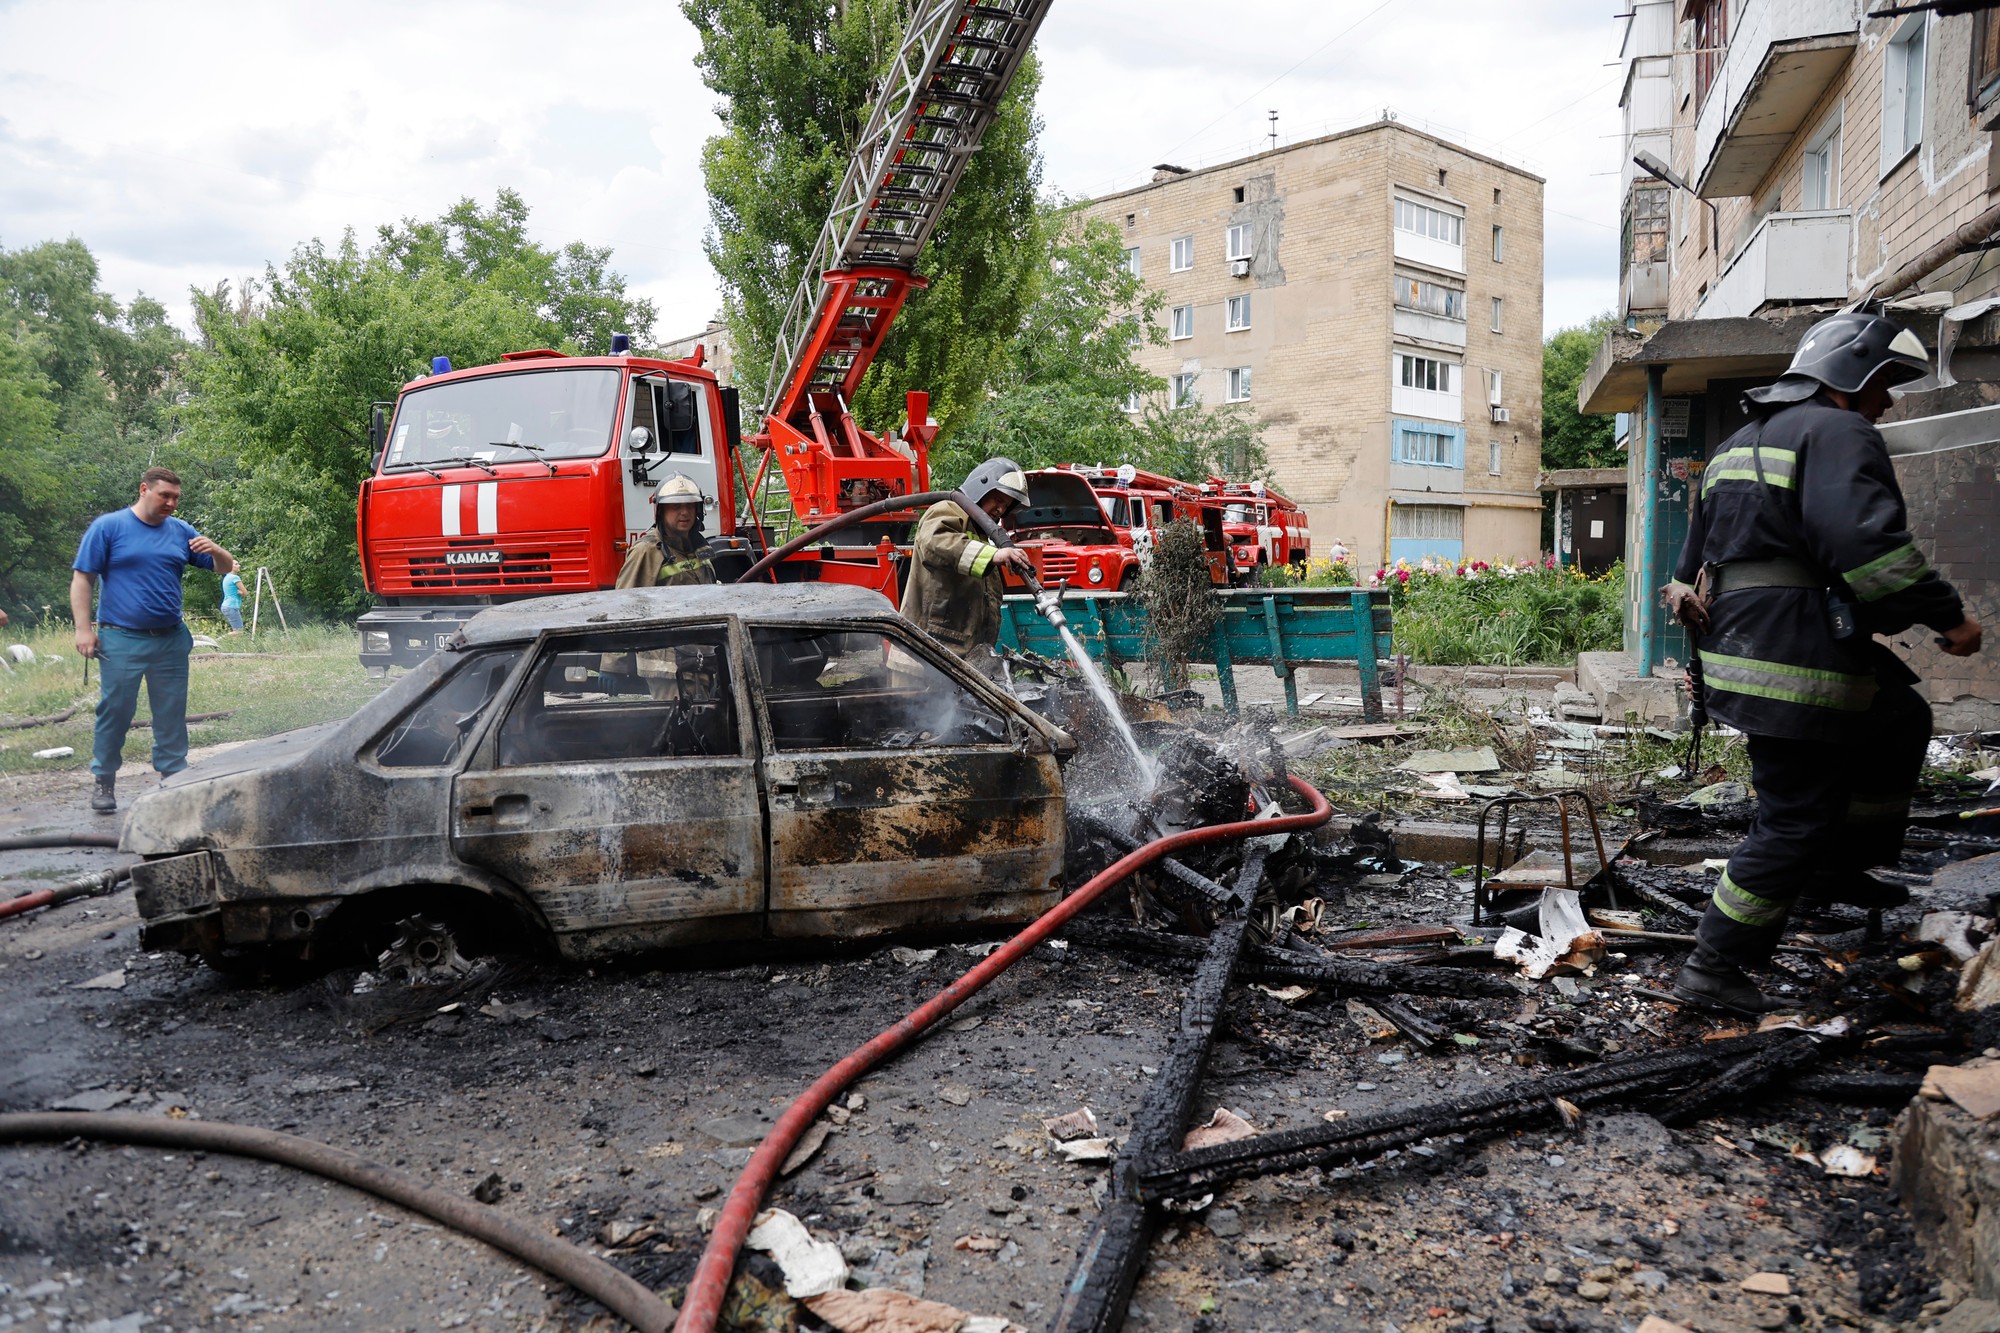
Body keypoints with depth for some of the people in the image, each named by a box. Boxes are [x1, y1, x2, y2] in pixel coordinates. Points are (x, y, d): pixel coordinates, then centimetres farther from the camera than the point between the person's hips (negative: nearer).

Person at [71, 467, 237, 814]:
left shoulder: (181, 531, 10)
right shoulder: (108, 526, -1)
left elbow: (227, 568, 14)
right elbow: (82, 579, -3)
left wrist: (214, 550, -9)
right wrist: (83, 628, -10)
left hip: (171, 640, 4)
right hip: (122, 640, -4)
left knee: (172, 715, 7)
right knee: (114, 712, 2)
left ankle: (174, 776, 15)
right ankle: (104, 782, 14)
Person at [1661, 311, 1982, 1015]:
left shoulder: (1739, 444, 22)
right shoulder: (1838, 433, -9)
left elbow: (1693, 560, 25)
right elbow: (1869, 541, -24)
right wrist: (1947, 615, -16)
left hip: (1739, 647, 10)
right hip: (1798, 659, -10)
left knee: (1902, 721, 27)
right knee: (1794, 822, -1)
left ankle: (1840, 867, 29)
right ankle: (1713, 969, 4)